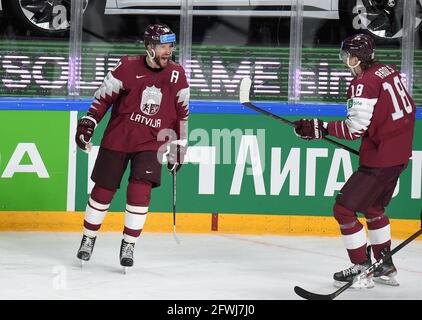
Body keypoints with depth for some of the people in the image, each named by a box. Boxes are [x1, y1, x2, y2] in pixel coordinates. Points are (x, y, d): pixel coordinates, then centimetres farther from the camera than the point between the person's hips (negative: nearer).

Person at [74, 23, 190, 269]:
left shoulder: (177, 74, -2)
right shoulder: (128, 67, -11)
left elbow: (182, 112, 7)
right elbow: (104, 97, -3)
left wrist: (179, 145, 8)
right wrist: (88, 122, -11)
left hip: (151, 143, 1)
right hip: (117, 138, -1)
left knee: (140, 191, -15)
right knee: (104, 190, 5)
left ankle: (129, 246, -1)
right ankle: (88, 239, 25)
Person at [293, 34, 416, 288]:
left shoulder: (364, 83, -19)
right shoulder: (390, 72, 8)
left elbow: (356, 128, -23)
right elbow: (409, 108, 16)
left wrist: (320, 128, -19)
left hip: (379, 159, -10)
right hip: (400, 153, 10)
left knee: (344, 209, -3)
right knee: (373, 207, 25)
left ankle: (362, 269, -1)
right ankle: (385, 267, 31)